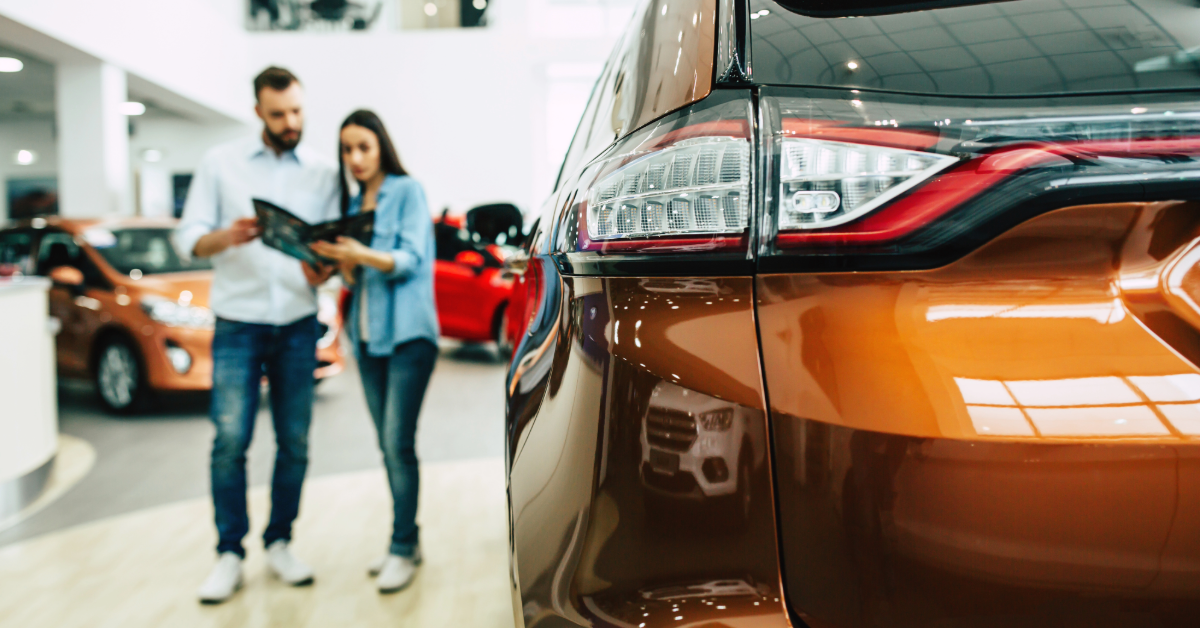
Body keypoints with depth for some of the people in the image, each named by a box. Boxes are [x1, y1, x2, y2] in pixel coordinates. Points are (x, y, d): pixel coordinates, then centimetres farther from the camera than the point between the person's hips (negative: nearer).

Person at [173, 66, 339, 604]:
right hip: (237, 322, -1)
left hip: (298, 325, 2)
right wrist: (226, 237, -21)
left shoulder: (324, 174, 10)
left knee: (295, 441, 3)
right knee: (230, 439, -7)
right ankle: (229, 553, 5)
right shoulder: (221, 163, 6)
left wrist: (322, 271, -15)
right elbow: (188, 238, 1)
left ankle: (279, 543, 17)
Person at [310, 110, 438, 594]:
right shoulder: (351, 203, 16)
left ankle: (403, 549, -3)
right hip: (368, 335, 6)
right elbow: (354, 277, 15)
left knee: (399, 443, -10)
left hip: (408, 334, -6)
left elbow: (410, 259, -12)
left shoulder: (407, 191, -2)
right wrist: (344, 264, -8)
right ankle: (405, 539, 19)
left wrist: (363, 254, -28)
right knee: (387, 443, 9)